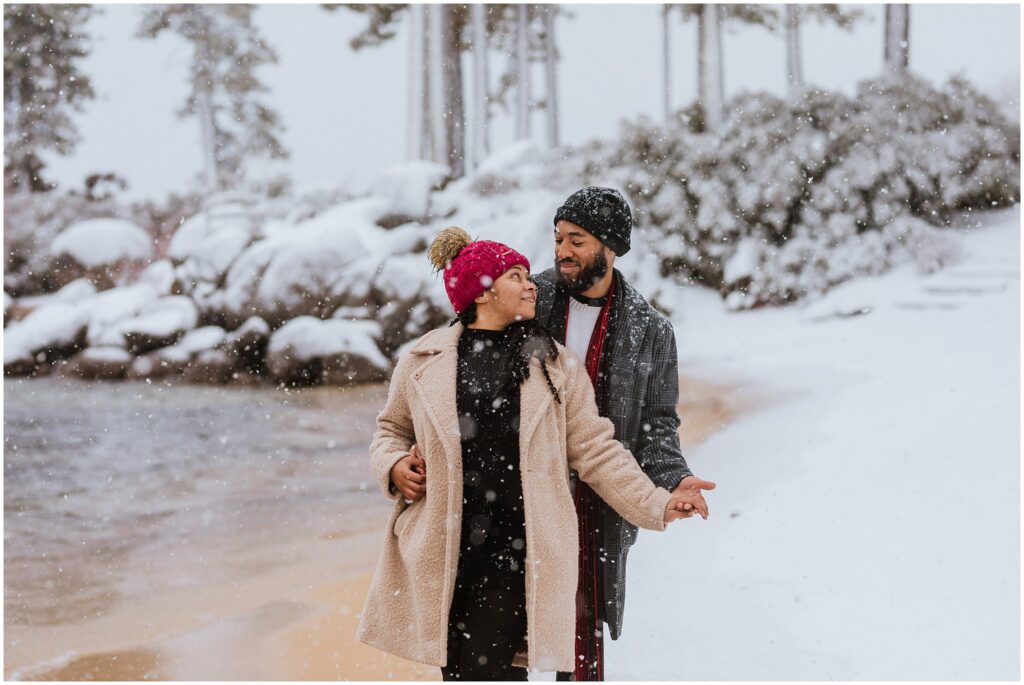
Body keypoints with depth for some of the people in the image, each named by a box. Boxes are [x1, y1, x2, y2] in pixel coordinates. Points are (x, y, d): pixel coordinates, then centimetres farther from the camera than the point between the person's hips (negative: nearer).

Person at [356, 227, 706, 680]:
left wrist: (655, 504, -1)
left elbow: (595, 451, 6)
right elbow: (391, 428, 21)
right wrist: (394, 465, 0)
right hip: (442, 550, 1)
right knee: (456, 671, 6)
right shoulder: (423, 362, 6)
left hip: (517, 549, -1)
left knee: (484, 668, -11)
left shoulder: (555, 366, 7)